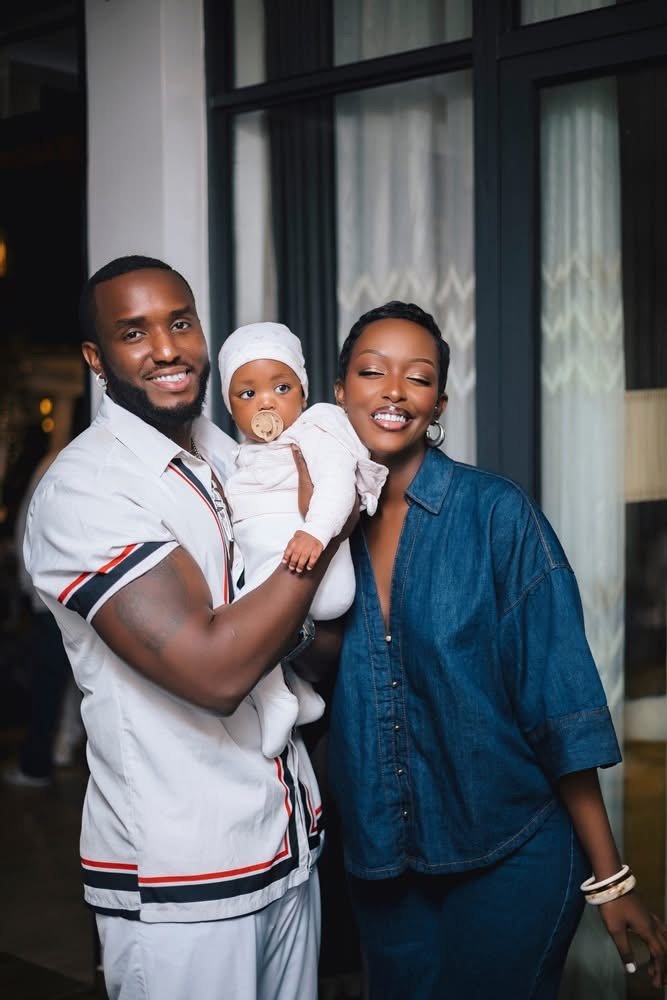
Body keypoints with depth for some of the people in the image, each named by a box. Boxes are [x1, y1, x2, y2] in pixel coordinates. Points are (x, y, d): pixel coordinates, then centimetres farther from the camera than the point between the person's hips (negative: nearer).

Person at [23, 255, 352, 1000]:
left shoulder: (234, 458, 8)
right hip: (179, 884, -7)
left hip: (288, 843, 7)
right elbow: (213, 671, -26)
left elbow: (313, 640, 15)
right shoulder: (85, 489, -17)